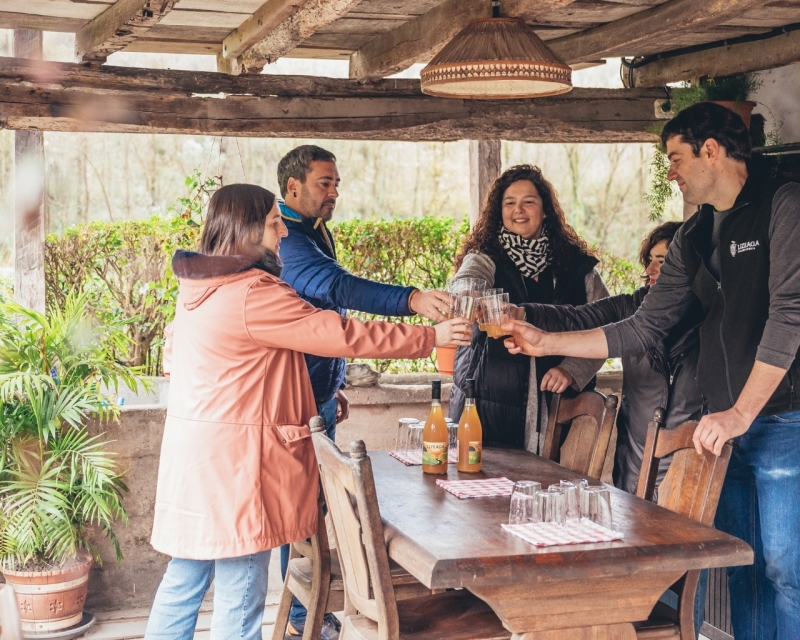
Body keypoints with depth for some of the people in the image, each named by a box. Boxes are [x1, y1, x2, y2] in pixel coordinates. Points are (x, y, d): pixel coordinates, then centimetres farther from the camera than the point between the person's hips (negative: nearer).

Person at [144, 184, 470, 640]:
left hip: (195, 449, 9)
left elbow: (174, 357, 23)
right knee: (240, 598, -1)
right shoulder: (254, 294, -17)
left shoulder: (199, 289, 12)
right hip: (233, 458, -9)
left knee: (184, 582, 16)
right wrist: (431, 337, -8)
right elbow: (342, 335, -15)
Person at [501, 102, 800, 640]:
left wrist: (741, 413, -19)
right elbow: (644, 329, 15)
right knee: (742, 568, 10)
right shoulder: (694, 238, 15)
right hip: (726, 424, 7)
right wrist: (547, 343, 10)